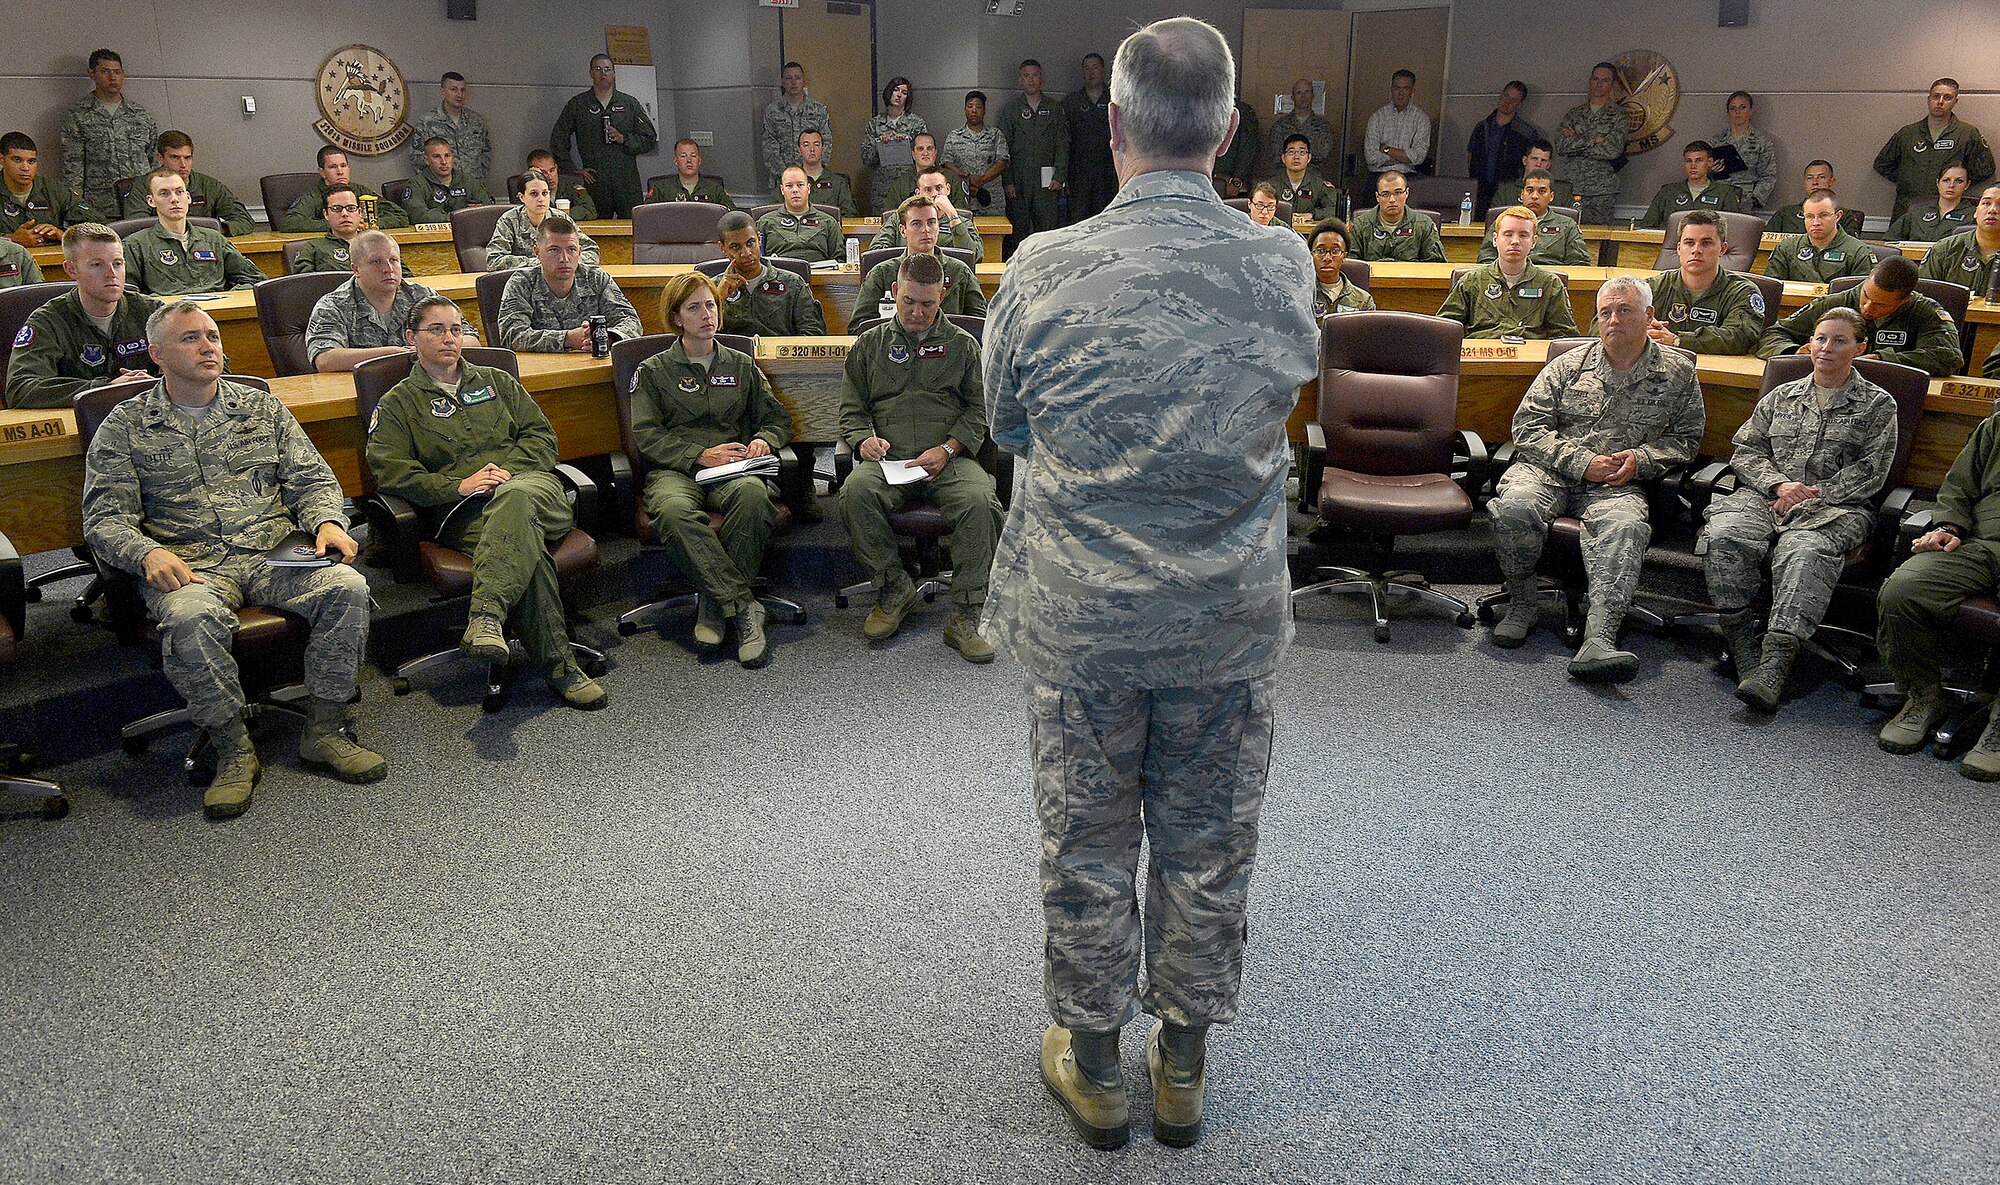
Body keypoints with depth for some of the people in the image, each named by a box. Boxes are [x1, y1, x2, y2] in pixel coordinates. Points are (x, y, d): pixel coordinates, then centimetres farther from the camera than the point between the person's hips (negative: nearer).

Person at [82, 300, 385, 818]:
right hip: (189, 566, -2)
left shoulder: (261, 407, 18)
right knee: (190, 619, -38)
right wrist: (147, 554, -19)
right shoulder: (125, 427, 10)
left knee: (347, 586, -28)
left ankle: (325, 731, -14)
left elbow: (312, 480, 15)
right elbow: (105, 517, 3)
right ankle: (233, 749, -19)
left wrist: (326, 521, -8)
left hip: (275, 554, 3)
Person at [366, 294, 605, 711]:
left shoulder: (496, 381, 28)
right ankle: (558, 666, -39)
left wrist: (507, 471, -2)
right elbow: (391, 472, 4)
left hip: (527, 482, 2)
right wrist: (459, 485, -10)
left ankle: (485, 616, -56)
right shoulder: (397, 404, 19)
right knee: (526, 542, -37)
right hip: (462, 510, -2)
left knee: (515, 499, -40)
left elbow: (541, 434, 19)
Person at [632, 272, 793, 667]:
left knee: (754, 495, -38)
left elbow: (777, 418, 23)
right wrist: (700, 455, -11)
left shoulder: (741, 365, 25)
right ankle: (743, 608, -38)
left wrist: (763, 440, -2)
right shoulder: (652, 371, 16)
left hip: (733, 467, 2)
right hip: (675, 470, -1)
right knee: (673, 511, -40)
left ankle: (714, 605, -29)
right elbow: (646, 436, 3)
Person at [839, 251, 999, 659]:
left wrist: (948, 449, -6)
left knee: (978, 500, -34)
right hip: (887, 458, 1)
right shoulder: (869, 344, 20)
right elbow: (851, 410, 19)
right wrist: (864, 439, -4)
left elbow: (979, 409, 11)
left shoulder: (962, 345, 17)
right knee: (855, 491, -34)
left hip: (949, 458, -1)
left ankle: (966, 616, -26)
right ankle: (894, 588, -15)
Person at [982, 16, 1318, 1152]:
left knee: (1088, 847, 15)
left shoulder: (1046, 273, -16)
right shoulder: (1285, 266, -10)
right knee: (1209, 849, 17)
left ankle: (1094, 1066, 33)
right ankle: (1185, 1066, 34)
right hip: (1231, 626, 2)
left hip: (1080, 623, -1)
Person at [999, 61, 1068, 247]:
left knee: (1048, 229, -4)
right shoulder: (1010, 108, 8)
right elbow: (1003, 148, 3)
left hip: (1047, 182, 1)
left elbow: (1063, 145, 8)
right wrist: (1008, 181, -6)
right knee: (1019, 229, -1)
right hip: (1018, 181, -1)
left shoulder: (1054, 108, 12)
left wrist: (1059, 176, -4)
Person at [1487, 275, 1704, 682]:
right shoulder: (1569, 366, 11)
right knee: (1513, 507, -33)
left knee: (1625, 526, -36)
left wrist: (1642, 459, -6)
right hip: (1549, 470, 1)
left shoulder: (1677, 373, 13)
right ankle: (1522, 604, -7)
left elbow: (1686, 438, 16)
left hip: (1620, 484, -1)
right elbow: (1528, 426, 5)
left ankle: (1598, 641, -52)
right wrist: (1582, 462, -9)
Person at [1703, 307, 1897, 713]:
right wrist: (1778, 484, -4)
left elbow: (1869, 474, 4)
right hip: (1764, 496, 3)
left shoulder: (1878, 405, 14)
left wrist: (1813, 495, -9)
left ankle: (1775, 662, -52)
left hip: (1835, 508, -3)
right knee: (1724, 538, -32)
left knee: (1804, 551, -39)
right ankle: (1743, 647, -29)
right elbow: (1745, 451, 15)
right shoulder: (1781, 397, 24)